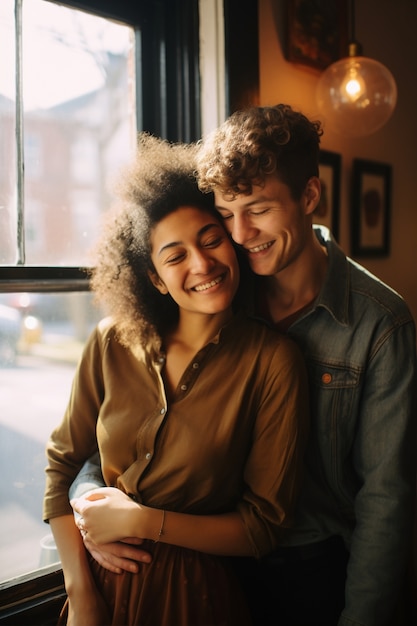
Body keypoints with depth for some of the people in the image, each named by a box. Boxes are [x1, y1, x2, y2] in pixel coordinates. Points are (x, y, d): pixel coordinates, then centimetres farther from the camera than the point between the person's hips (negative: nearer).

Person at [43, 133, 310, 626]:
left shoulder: (273, 360, -17)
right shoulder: (113, 343, -8)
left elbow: (265, 525, -13)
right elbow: (62, 462, -1)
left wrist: (140, 521, -17)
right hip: (103, 583, 3)